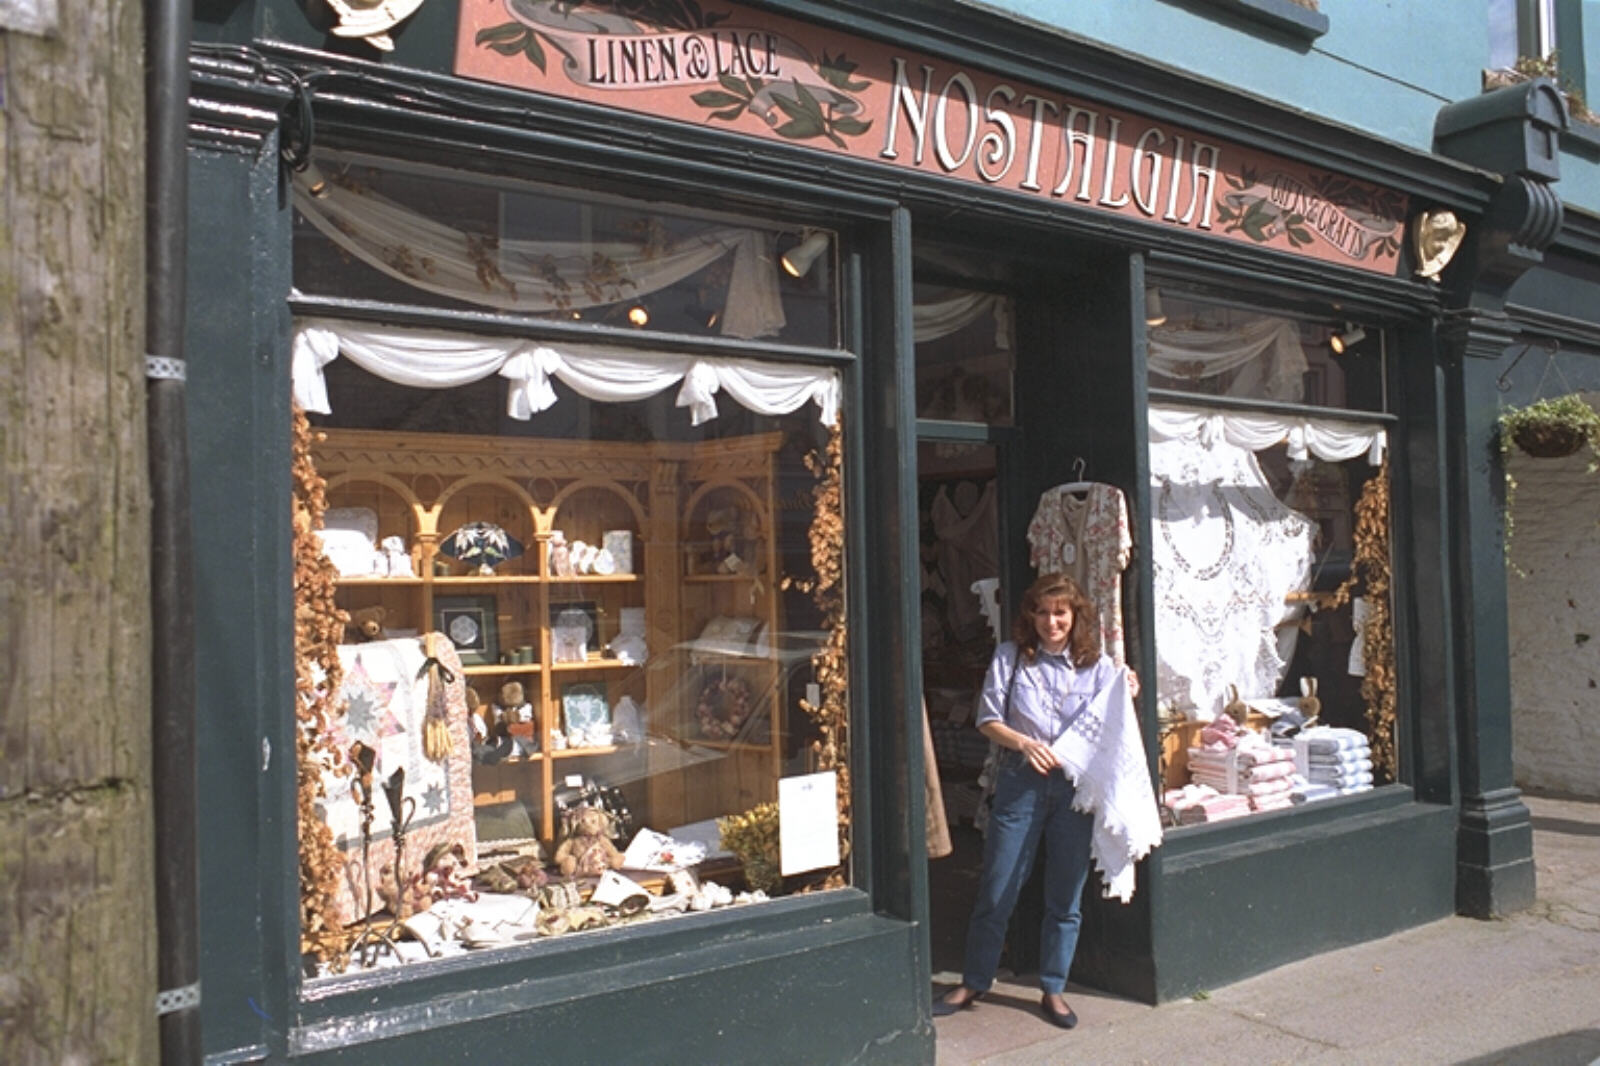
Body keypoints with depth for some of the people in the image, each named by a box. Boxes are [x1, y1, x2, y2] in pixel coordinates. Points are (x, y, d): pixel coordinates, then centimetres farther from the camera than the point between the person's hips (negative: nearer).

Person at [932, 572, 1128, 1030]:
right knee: (997, 889, 4)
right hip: (1021, 781, -1)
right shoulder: (1010, 658, 2)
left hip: (1076, 786, 1)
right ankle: (973, 982, 22)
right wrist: (1024, 742, -16)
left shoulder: (1098, 666, 5)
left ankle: (1053, 989, 26)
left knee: (1065, 896, 10)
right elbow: (988, 720, 0)